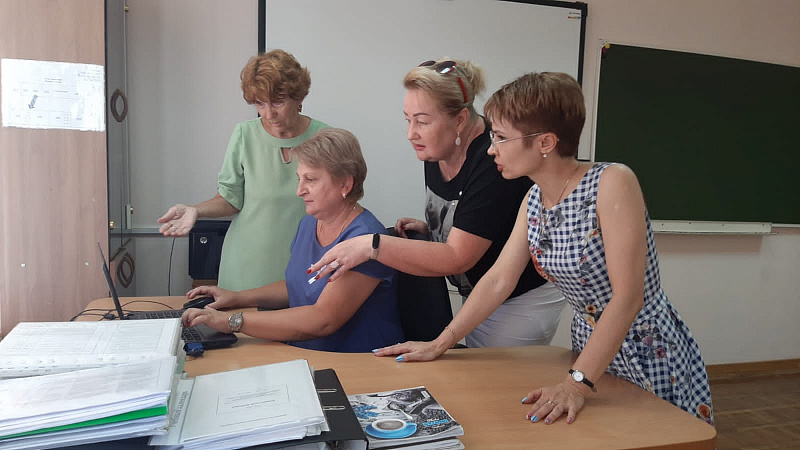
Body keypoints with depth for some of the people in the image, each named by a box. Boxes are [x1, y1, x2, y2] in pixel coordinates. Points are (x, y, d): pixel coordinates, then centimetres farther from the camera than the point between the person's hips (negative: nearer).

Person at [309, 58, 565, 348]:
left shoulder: (494, 162, -29)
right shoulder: (436, 153, -3)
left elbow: (457, 258, -31)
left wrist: (373, 245, -36)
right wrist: (428, 228, -4)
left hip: (520, 304, -8)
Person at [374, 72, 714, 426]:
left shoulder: (612, 182, -23)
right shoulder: (534, 200, -3)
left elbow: (628, 295, -27)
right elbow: (498, 280, 1)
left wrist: (577, 383, -31)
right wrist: (439, 344, -1)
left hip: (650, 355, -5)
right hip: (590, 350, 6)